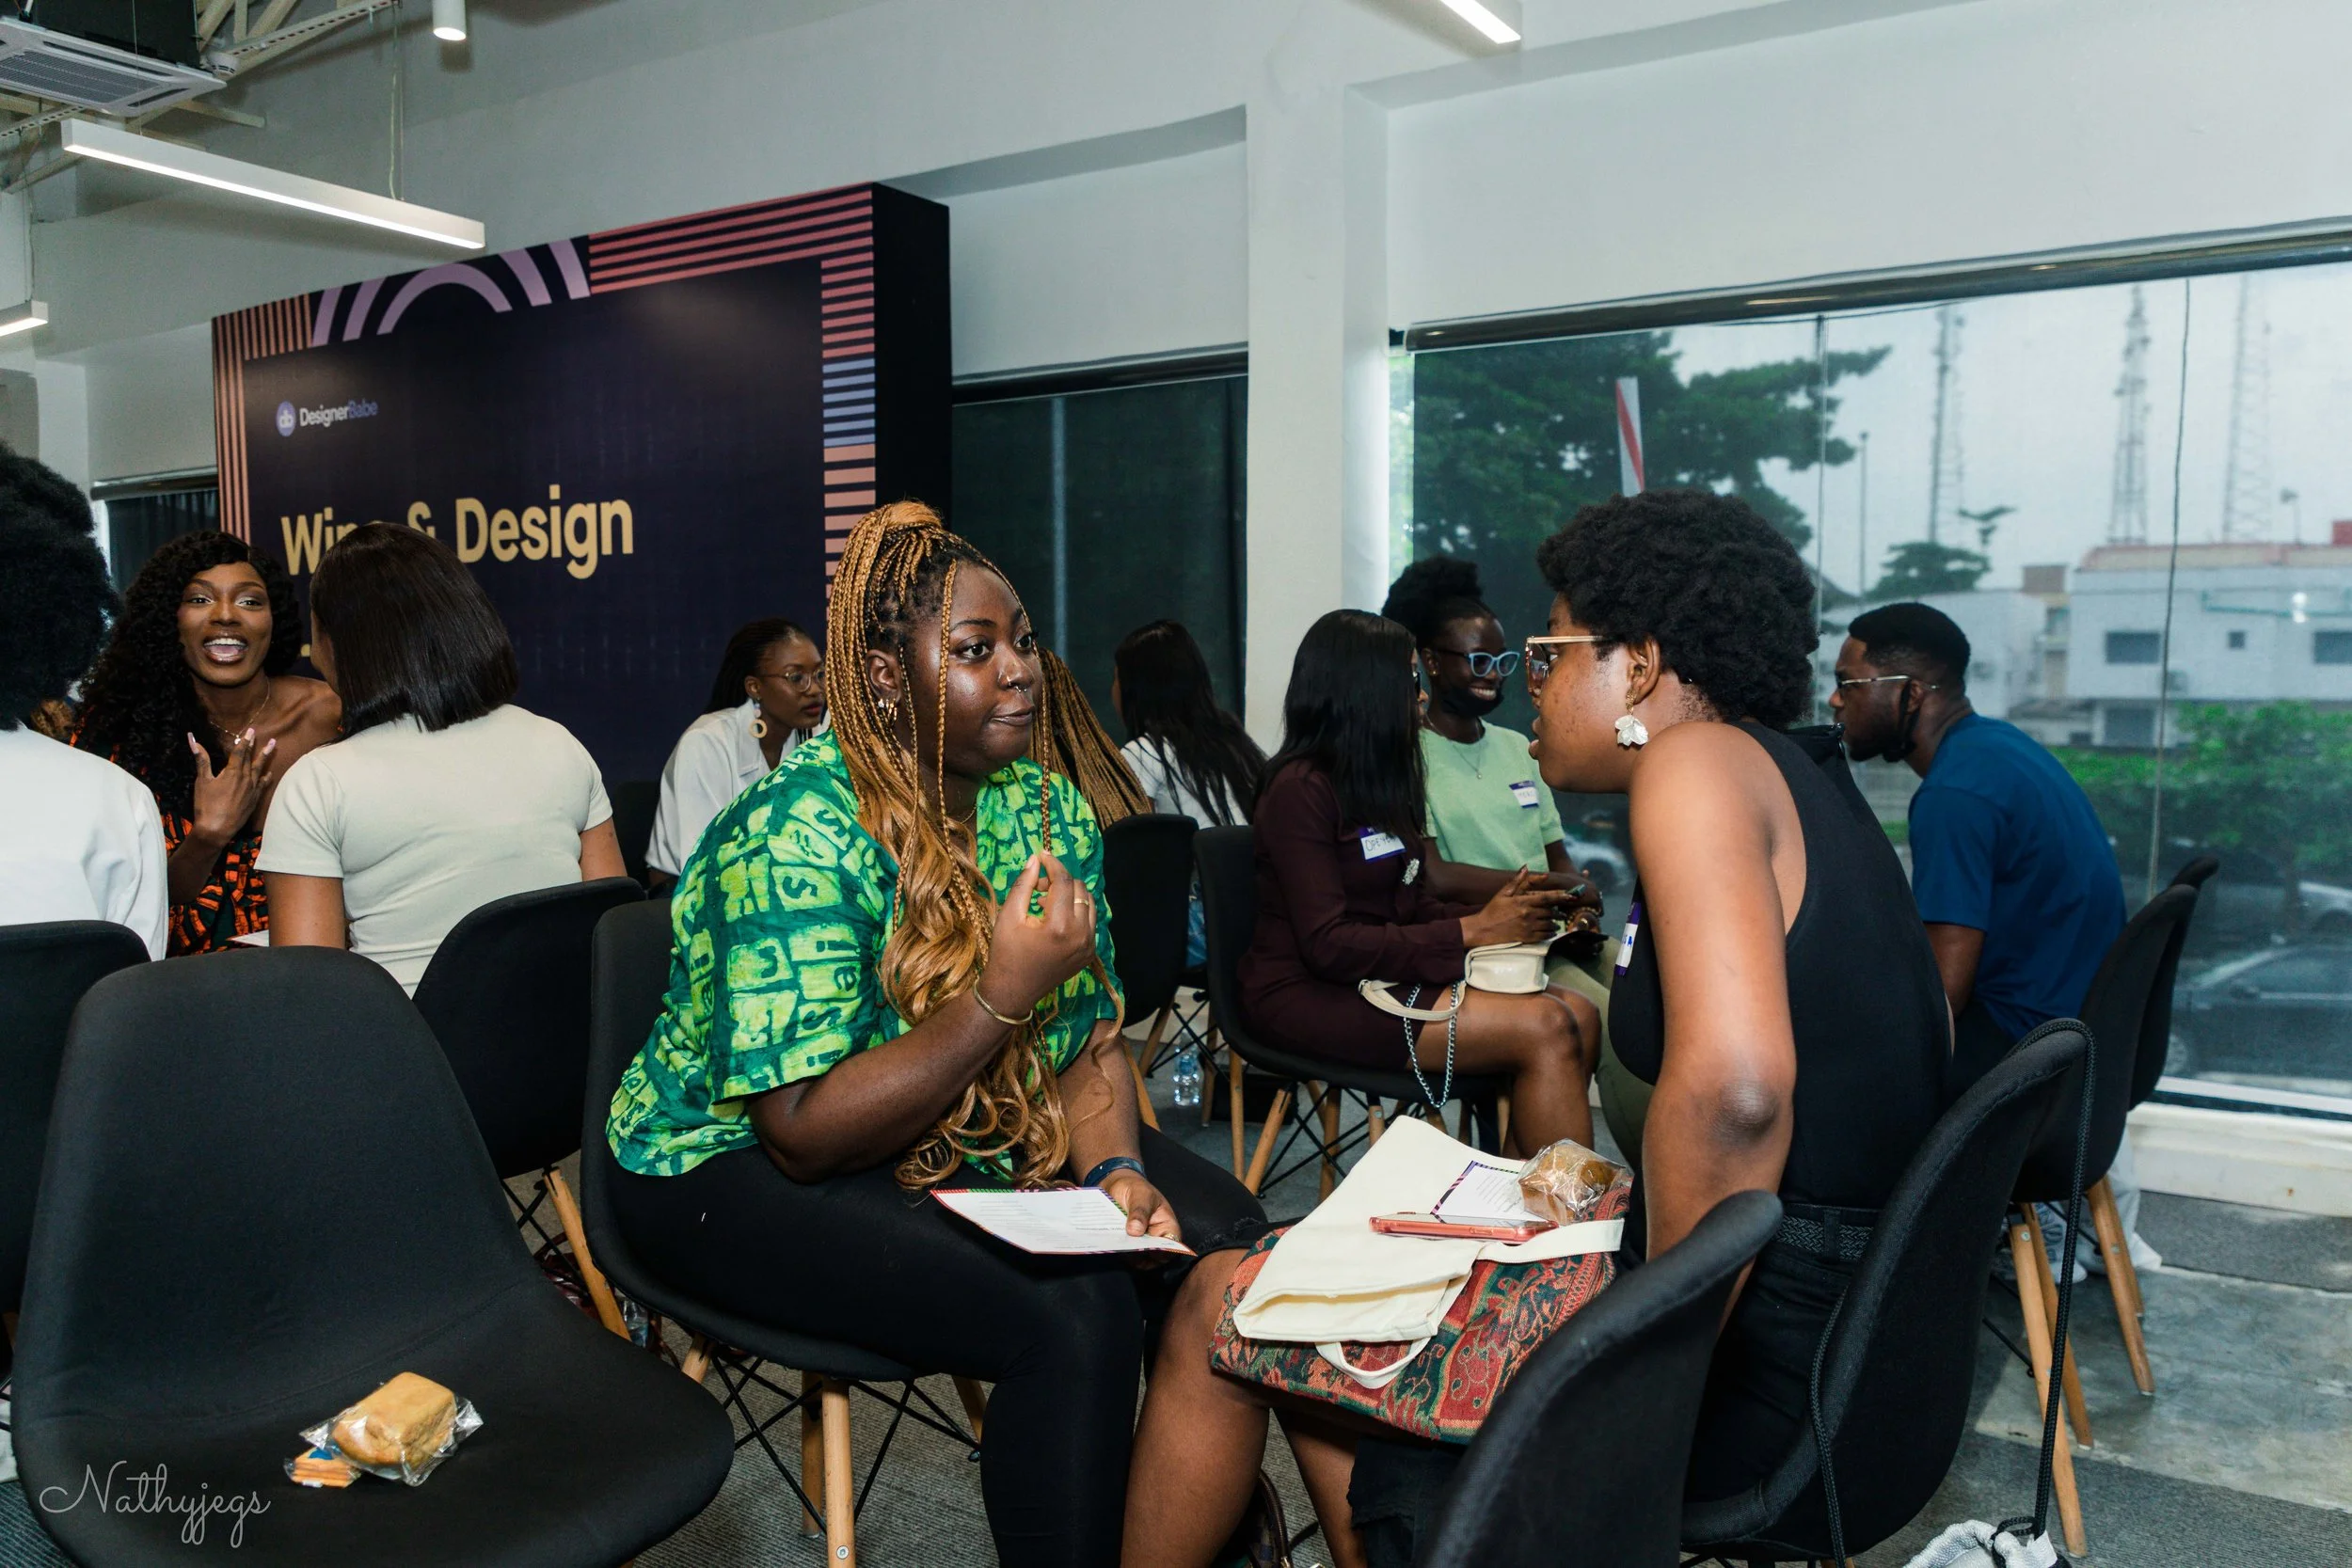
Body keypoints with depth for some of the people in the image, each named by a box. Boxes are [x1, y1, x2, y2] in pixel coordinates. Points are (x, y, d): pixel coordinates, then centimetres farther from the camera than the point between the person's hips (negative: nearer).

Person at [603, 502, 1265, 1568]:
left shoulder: (1047, 808, -1)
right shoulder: (798, 837, -23)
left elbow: (1086, 1038, 3)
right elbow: (803, 1130, -26)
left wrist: (1117, 1172, -17)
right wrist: (1003, 993, -31)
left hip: (975, 1137, 7)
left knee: (1228, 1239, -10)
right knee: (1074, 1316, -27)